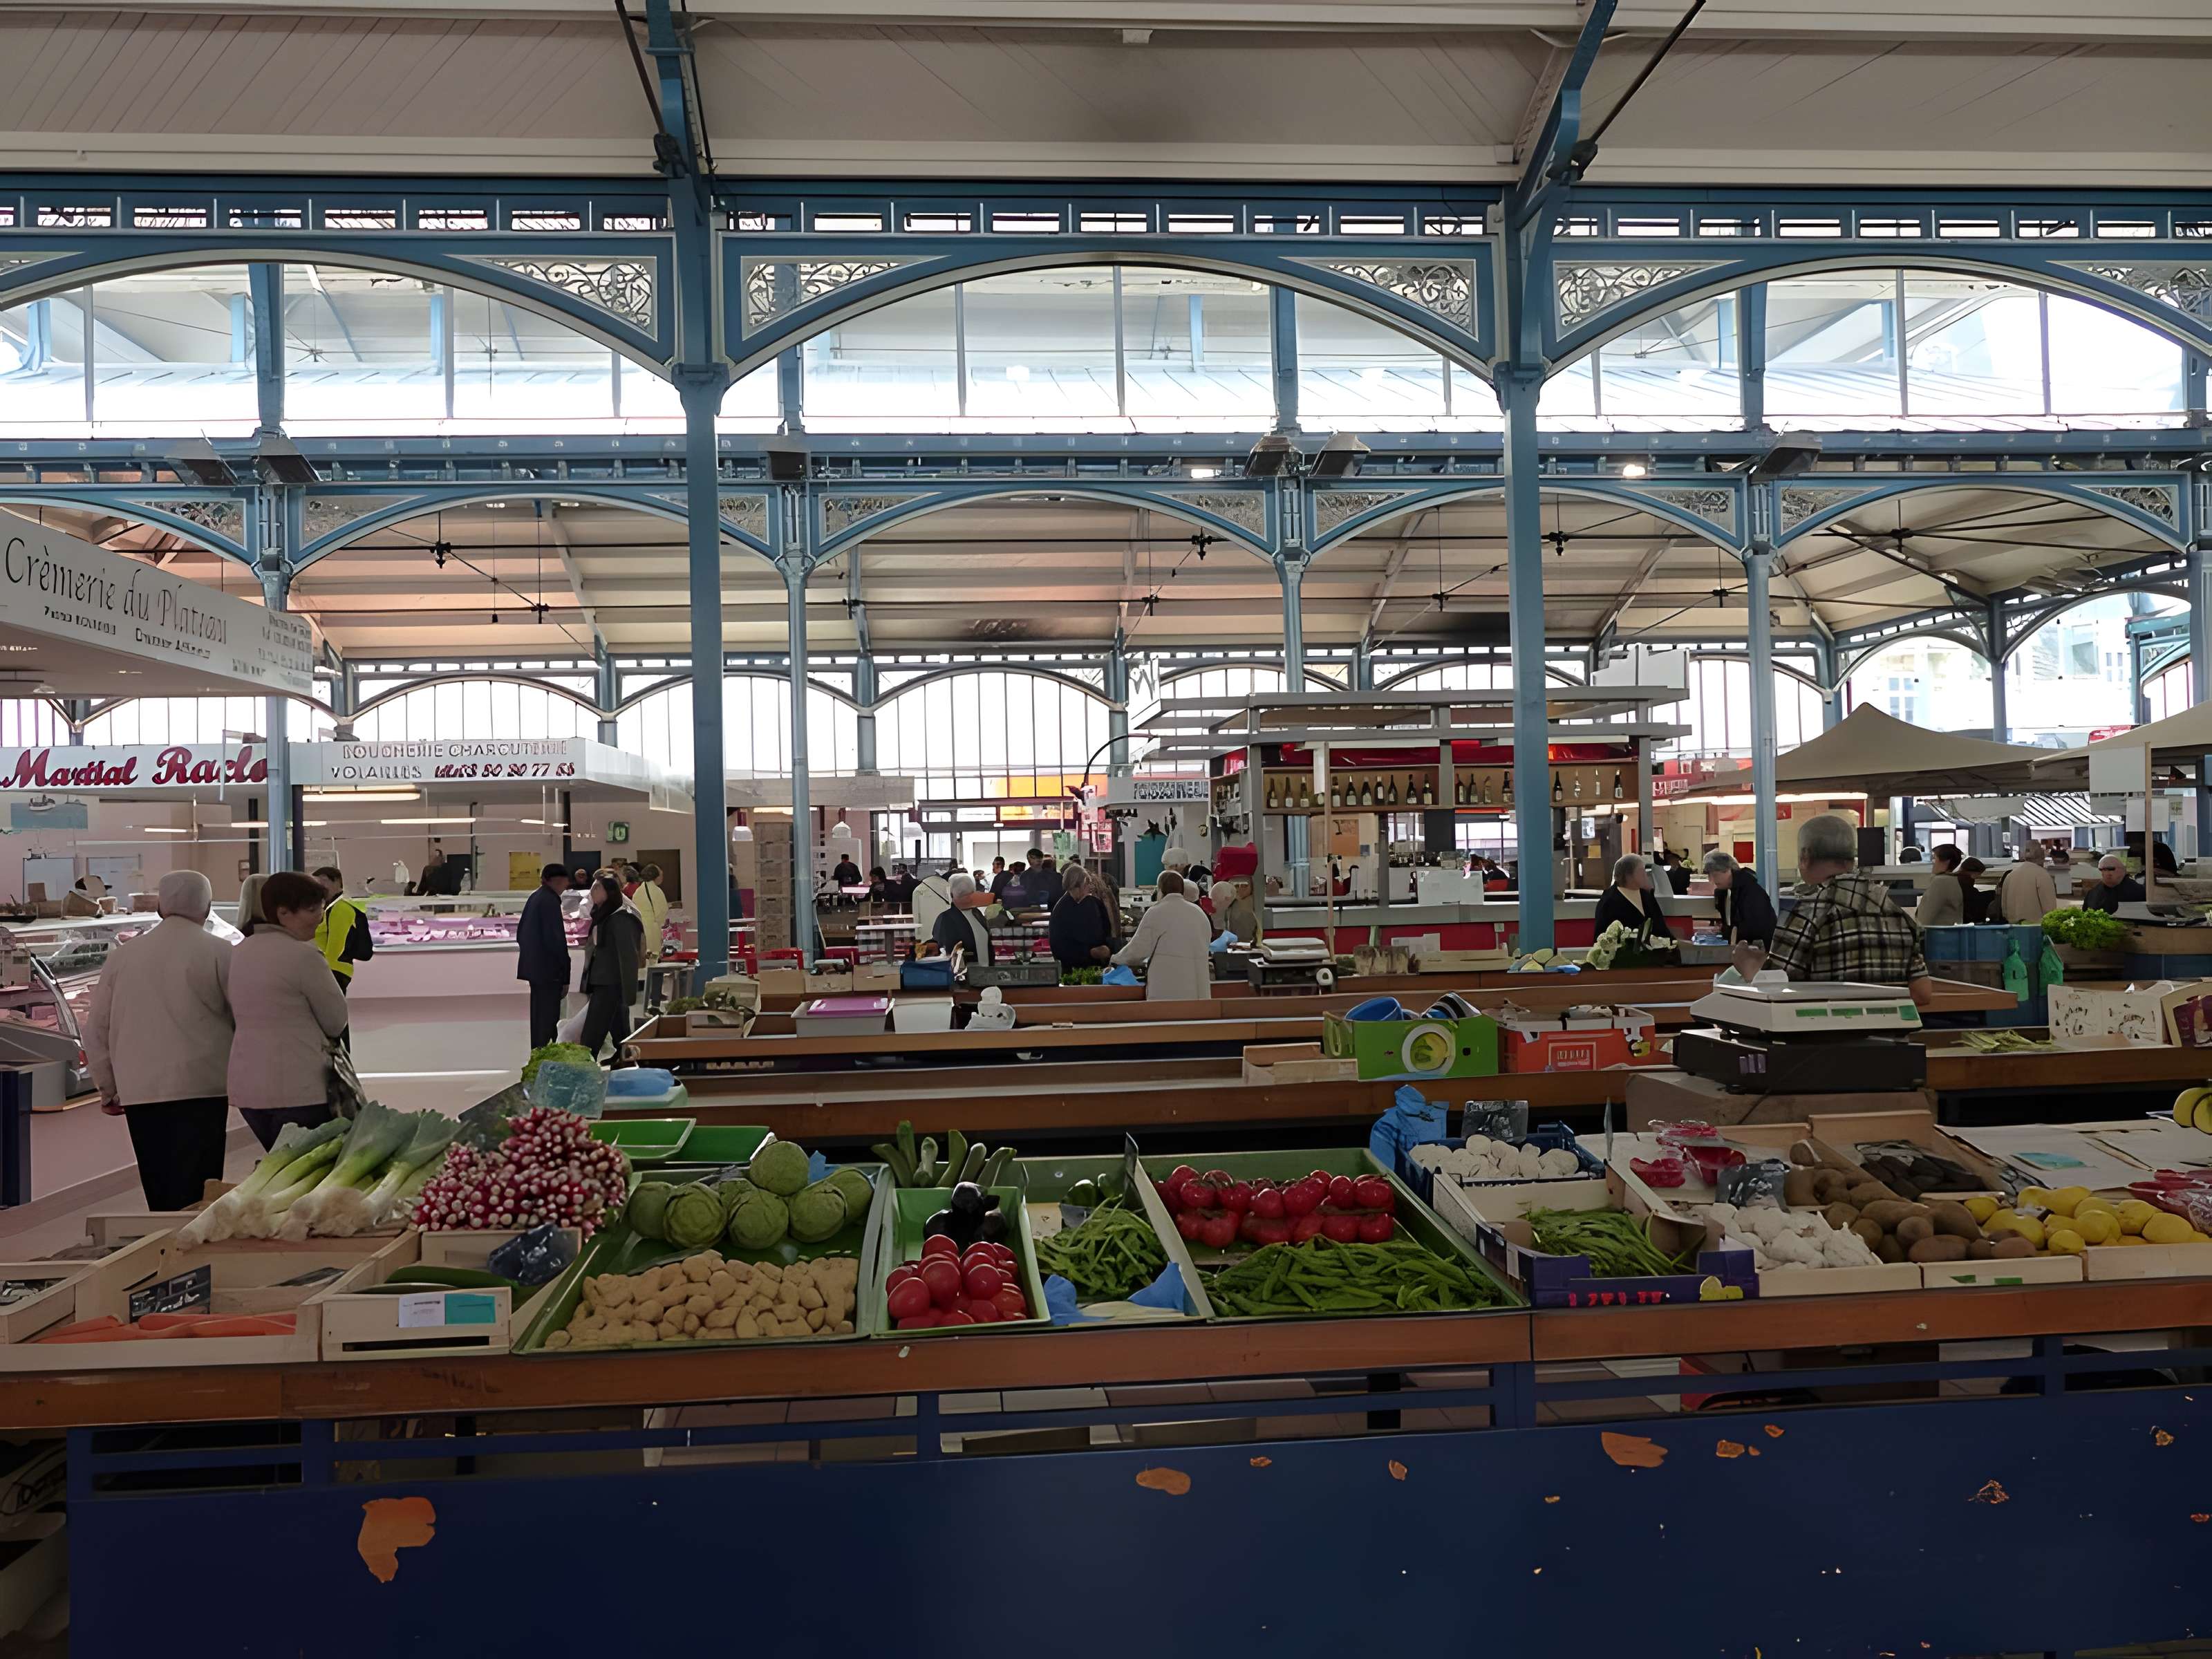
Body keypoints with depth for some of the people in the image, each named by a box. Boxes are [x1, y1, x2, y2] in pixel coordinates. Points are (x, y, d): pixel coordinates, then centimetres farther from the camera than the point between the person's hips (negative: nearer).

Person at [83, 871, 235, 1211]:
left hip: (139, 1090, 4)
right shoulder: (218, 952, -4)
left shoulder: (123, 954, 8)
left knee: (159, 1192, 13)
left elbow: (96, 1030, 13)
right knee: (194, 1194, -3)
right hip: (201, 1088, -4)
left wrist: (108, 1090, 23)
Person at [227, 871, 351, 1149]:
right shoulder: (303, 956, -15)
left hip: (246, 1086, 8)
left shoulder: (240, 951, 10)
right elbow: (336, 1022, -8)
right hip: (298, 1089, -8)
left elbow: (239, 1017, 18)